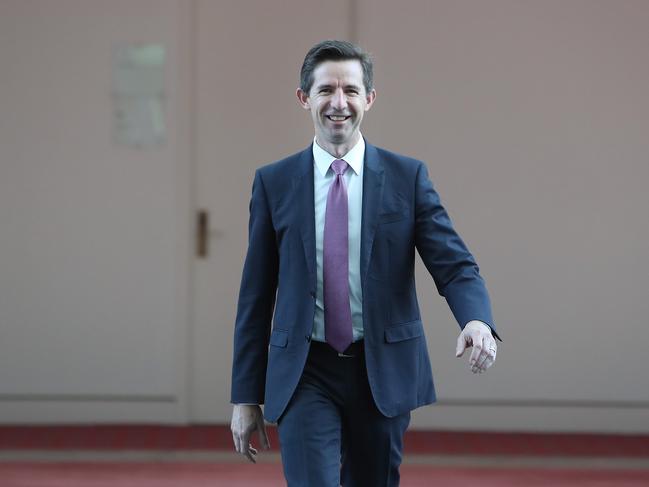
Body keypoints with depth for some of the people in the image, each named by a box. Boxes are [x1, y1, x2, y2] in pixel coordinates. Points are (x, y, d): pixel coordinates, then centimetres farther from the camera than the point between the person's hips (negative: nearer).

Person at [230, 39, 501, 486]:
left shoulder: (408, 177, 1)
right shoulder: (274, 182, 2)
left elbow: (454, 265, -6)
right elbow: (256, 295, 5)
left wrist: (477, 320, -28)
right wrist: (246, 395, 3)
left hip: (382, 373, 1)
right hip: (305, 374, -1)